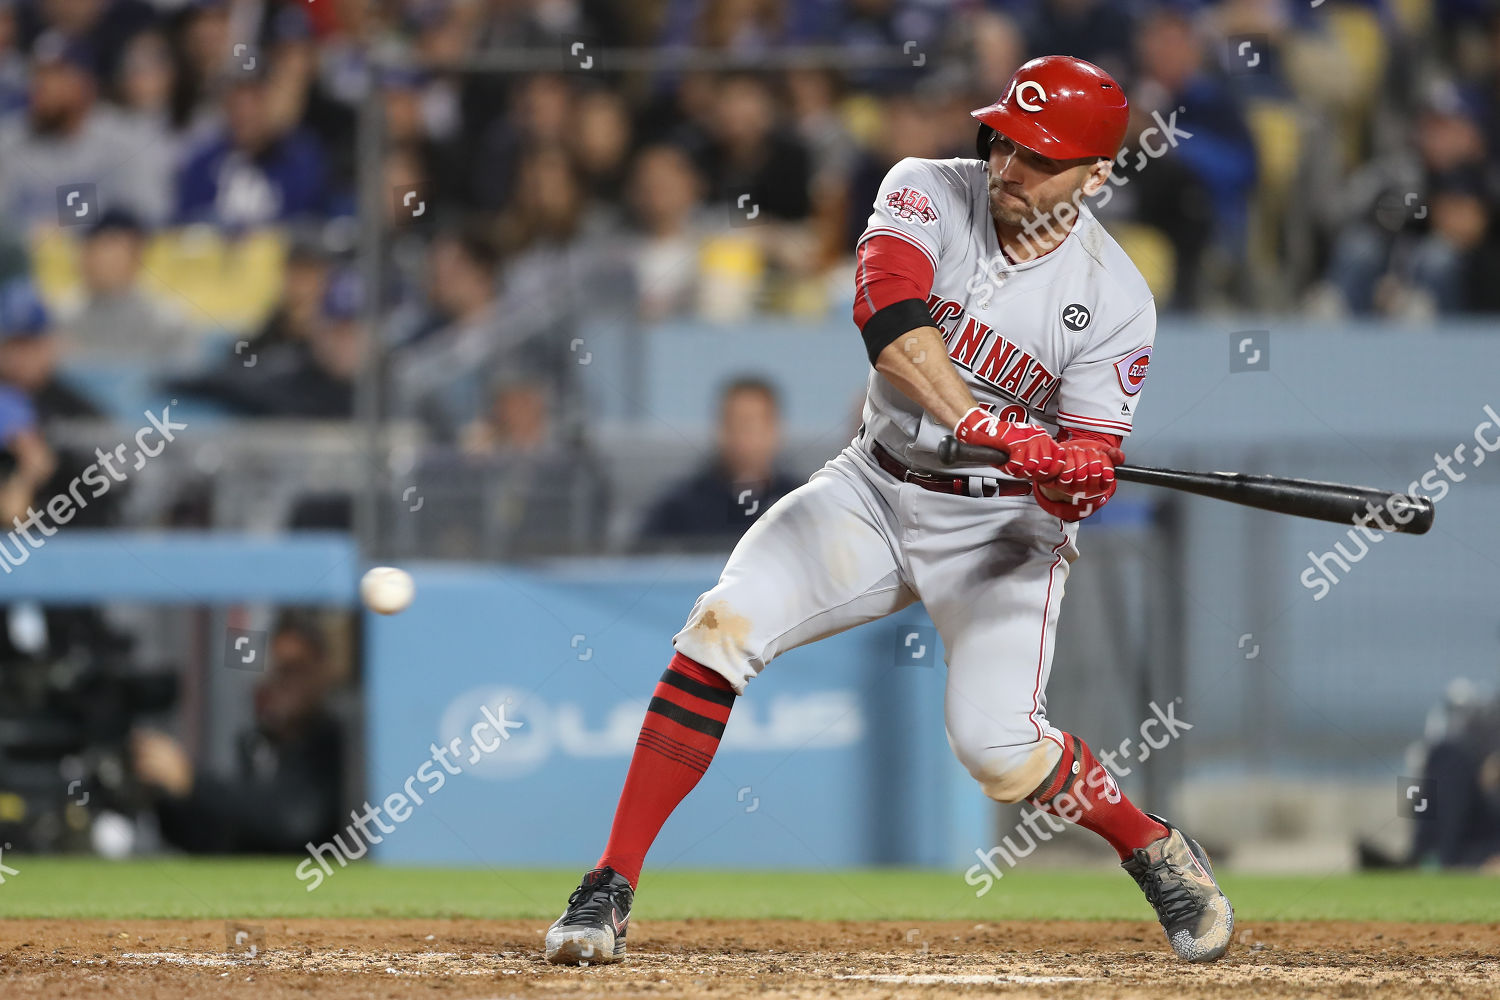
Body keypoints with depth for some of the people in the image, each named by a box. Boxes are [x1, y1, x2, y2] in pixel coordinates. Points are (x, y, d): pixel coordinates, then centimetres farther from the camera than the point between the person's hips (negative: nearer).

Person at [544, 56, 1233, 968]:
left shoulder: (1114, 299, -13)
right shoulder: (927, 193, -11)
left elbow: (1087, 466, -14)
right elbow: (888, 313, -32)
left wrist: (1079, 477, -40)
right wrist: (979, 424, -46)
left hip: (1003, 525, -2)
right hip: (877, 489, 2)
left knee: (997, 746, -19)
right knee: (722, 628, -20)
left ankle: (1157, 852, 11)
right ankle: (612, 887, -16)